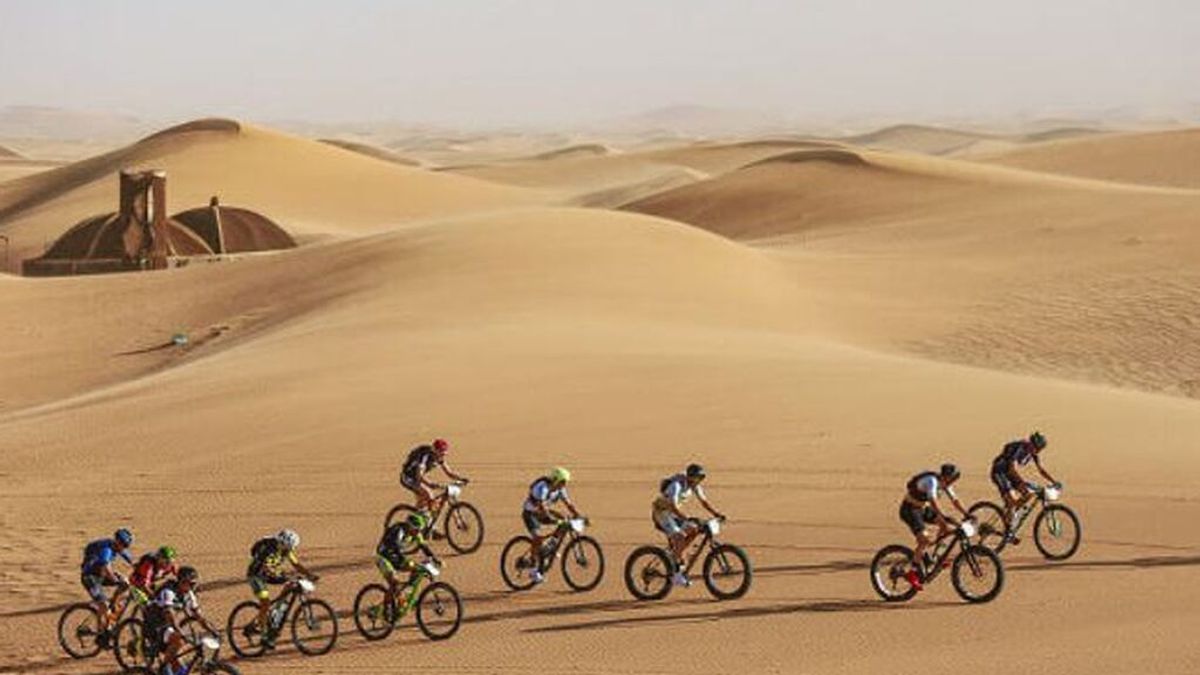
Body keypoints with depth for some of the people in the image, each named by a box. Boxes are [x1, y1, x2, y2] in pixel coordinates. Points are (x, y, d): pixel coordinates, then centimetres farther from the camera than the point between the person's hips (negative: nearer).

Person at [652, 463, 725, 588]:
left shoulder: (694, 485, -5)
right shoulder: (677, 485, -30)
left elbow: (704, 501, 1)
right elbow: (673, 507, -39)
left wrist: (717, 514, -12)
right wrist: (687, 519, -51)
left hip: (673, 512, 8)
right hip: (662, 512, -8)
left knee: (694, 529, -7)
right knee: (679, 537, -24)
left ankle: (675, 556, 6)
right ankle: (676, 572, -19)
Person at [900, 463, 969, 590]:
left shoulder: (944, 483, -1)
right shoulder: (931, 481, -28)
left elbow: (955, 500, 2)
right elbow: (933, 502, -40)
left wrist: (966, 514, -9)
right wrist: (945, 517, -50)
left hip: (921, 508, 9)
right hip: (909, 510, -9)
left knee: (944, 524, -3)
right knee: (924, 540, -21)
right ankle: (913, 573, -14)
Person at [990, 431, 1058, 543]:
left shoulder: (1034, 451, -6)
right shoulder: (1019, 448, -30)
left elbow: (1041, 469, 0)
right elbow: (1013, 470, -38)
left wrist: (1054, 482, -12)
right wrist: (1025, 483, -50)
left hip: (1010, 473, 8)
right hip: (999, 472, -8)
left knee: (1029, 493, -7)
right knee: (1012, 498, -23)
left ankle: (1010, 515, 11)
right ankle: (1009, 531, -15)